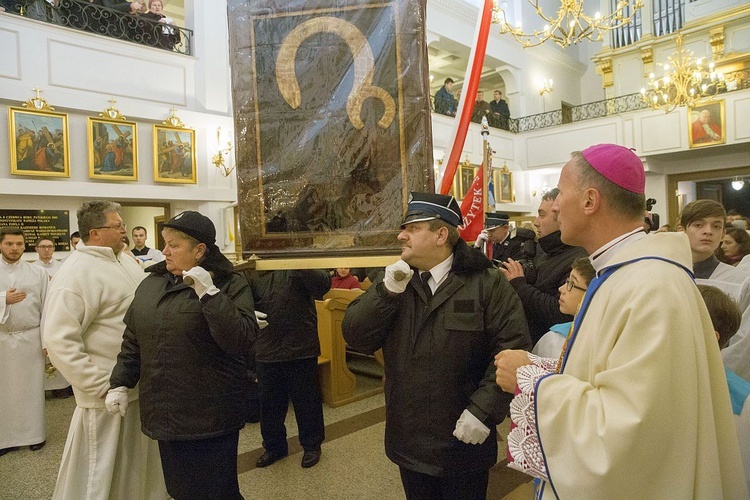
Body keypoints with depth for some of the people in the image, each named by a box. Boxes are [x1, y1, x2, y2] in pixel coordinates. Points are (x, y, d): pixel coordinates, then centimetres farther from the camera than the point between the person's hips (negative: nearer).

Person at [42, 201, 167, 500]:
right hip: (112, 391, -8)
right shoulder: (76, 273, -19)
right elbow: (58, 340, -23)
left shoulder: (124, 260, 7)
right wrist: (101, 386, -21)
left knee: (138, 463, 24)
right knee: (102, 473, 10)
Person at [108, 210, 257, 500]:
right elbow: (133, 341, 15)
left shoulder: (230, 285, -11)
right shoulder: (151, 283, 7)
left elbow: (243, 341, -24)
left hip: (211, 419, -5)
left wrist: (209, 293, -28)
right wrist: (119, 384, 9)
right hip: (165, 413, 6)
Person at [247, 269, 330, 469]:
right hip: (267, 351, 4)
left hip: (301, 349, -4)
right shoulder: (254, 274, 5)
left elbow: (323, 284, -23)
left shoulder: (297, 266, -7)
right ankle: (274, 446, 37)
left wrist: (299, 265, -38)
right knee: (269, 402, 17)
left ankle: (312, 445, 30)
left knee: (306, 400, 10)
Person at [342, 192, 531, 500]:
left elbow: (514, 349, -15)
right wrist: (387, 291, -18)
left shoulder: (487, 283, -10)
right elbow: (355, 338, -5)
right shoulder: (393, 281, 3)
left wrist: (484, 410, -20)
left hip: (463, 442, -4)